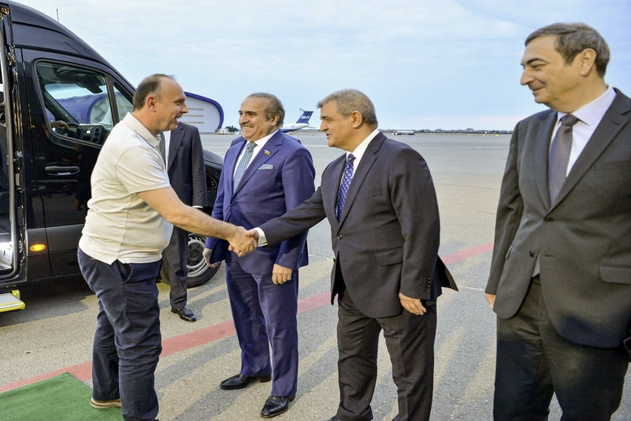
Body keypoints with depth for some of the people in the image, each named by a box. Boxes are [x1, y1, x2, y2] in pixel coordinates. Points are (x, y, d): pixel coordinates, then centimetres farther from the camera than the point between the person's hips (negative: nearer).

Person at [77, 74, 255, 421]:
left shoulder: (134, 135, 5)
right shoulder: (133, 148, -28)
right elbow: (177, 214, -32)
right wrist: (233, 234, -26)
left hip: (112, 257, 11)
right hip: (120, 263, -11)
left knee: (112, 326, 27)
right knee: (140, 345, -1)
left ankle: (106, 392, 48)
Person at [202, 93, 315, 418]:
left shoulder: (292, 154, -14)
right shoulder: (236, 147, 9)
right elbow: (222, 199, 14)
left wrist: (286, 260, -19)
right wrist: (212, 242, 13)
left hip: (272, 258, -7)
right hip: (236, 254, 7)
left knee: (279, 326, 8)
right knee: (246, 318, 22)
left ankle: (283, 390, 28)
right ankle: (254, 369, 45)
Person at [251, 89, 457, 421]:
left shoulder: (401, 159, -17)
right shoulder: (335, 170, 9)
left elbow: (422, 228, -21)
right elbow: (307, 212, 10)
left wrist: (412, 288, -21)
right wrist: (262, 233, 1)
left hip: (398, 290, -8)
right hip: (354, 290, 8)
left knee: (410, 373, 11)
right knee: (352, 359, 24)